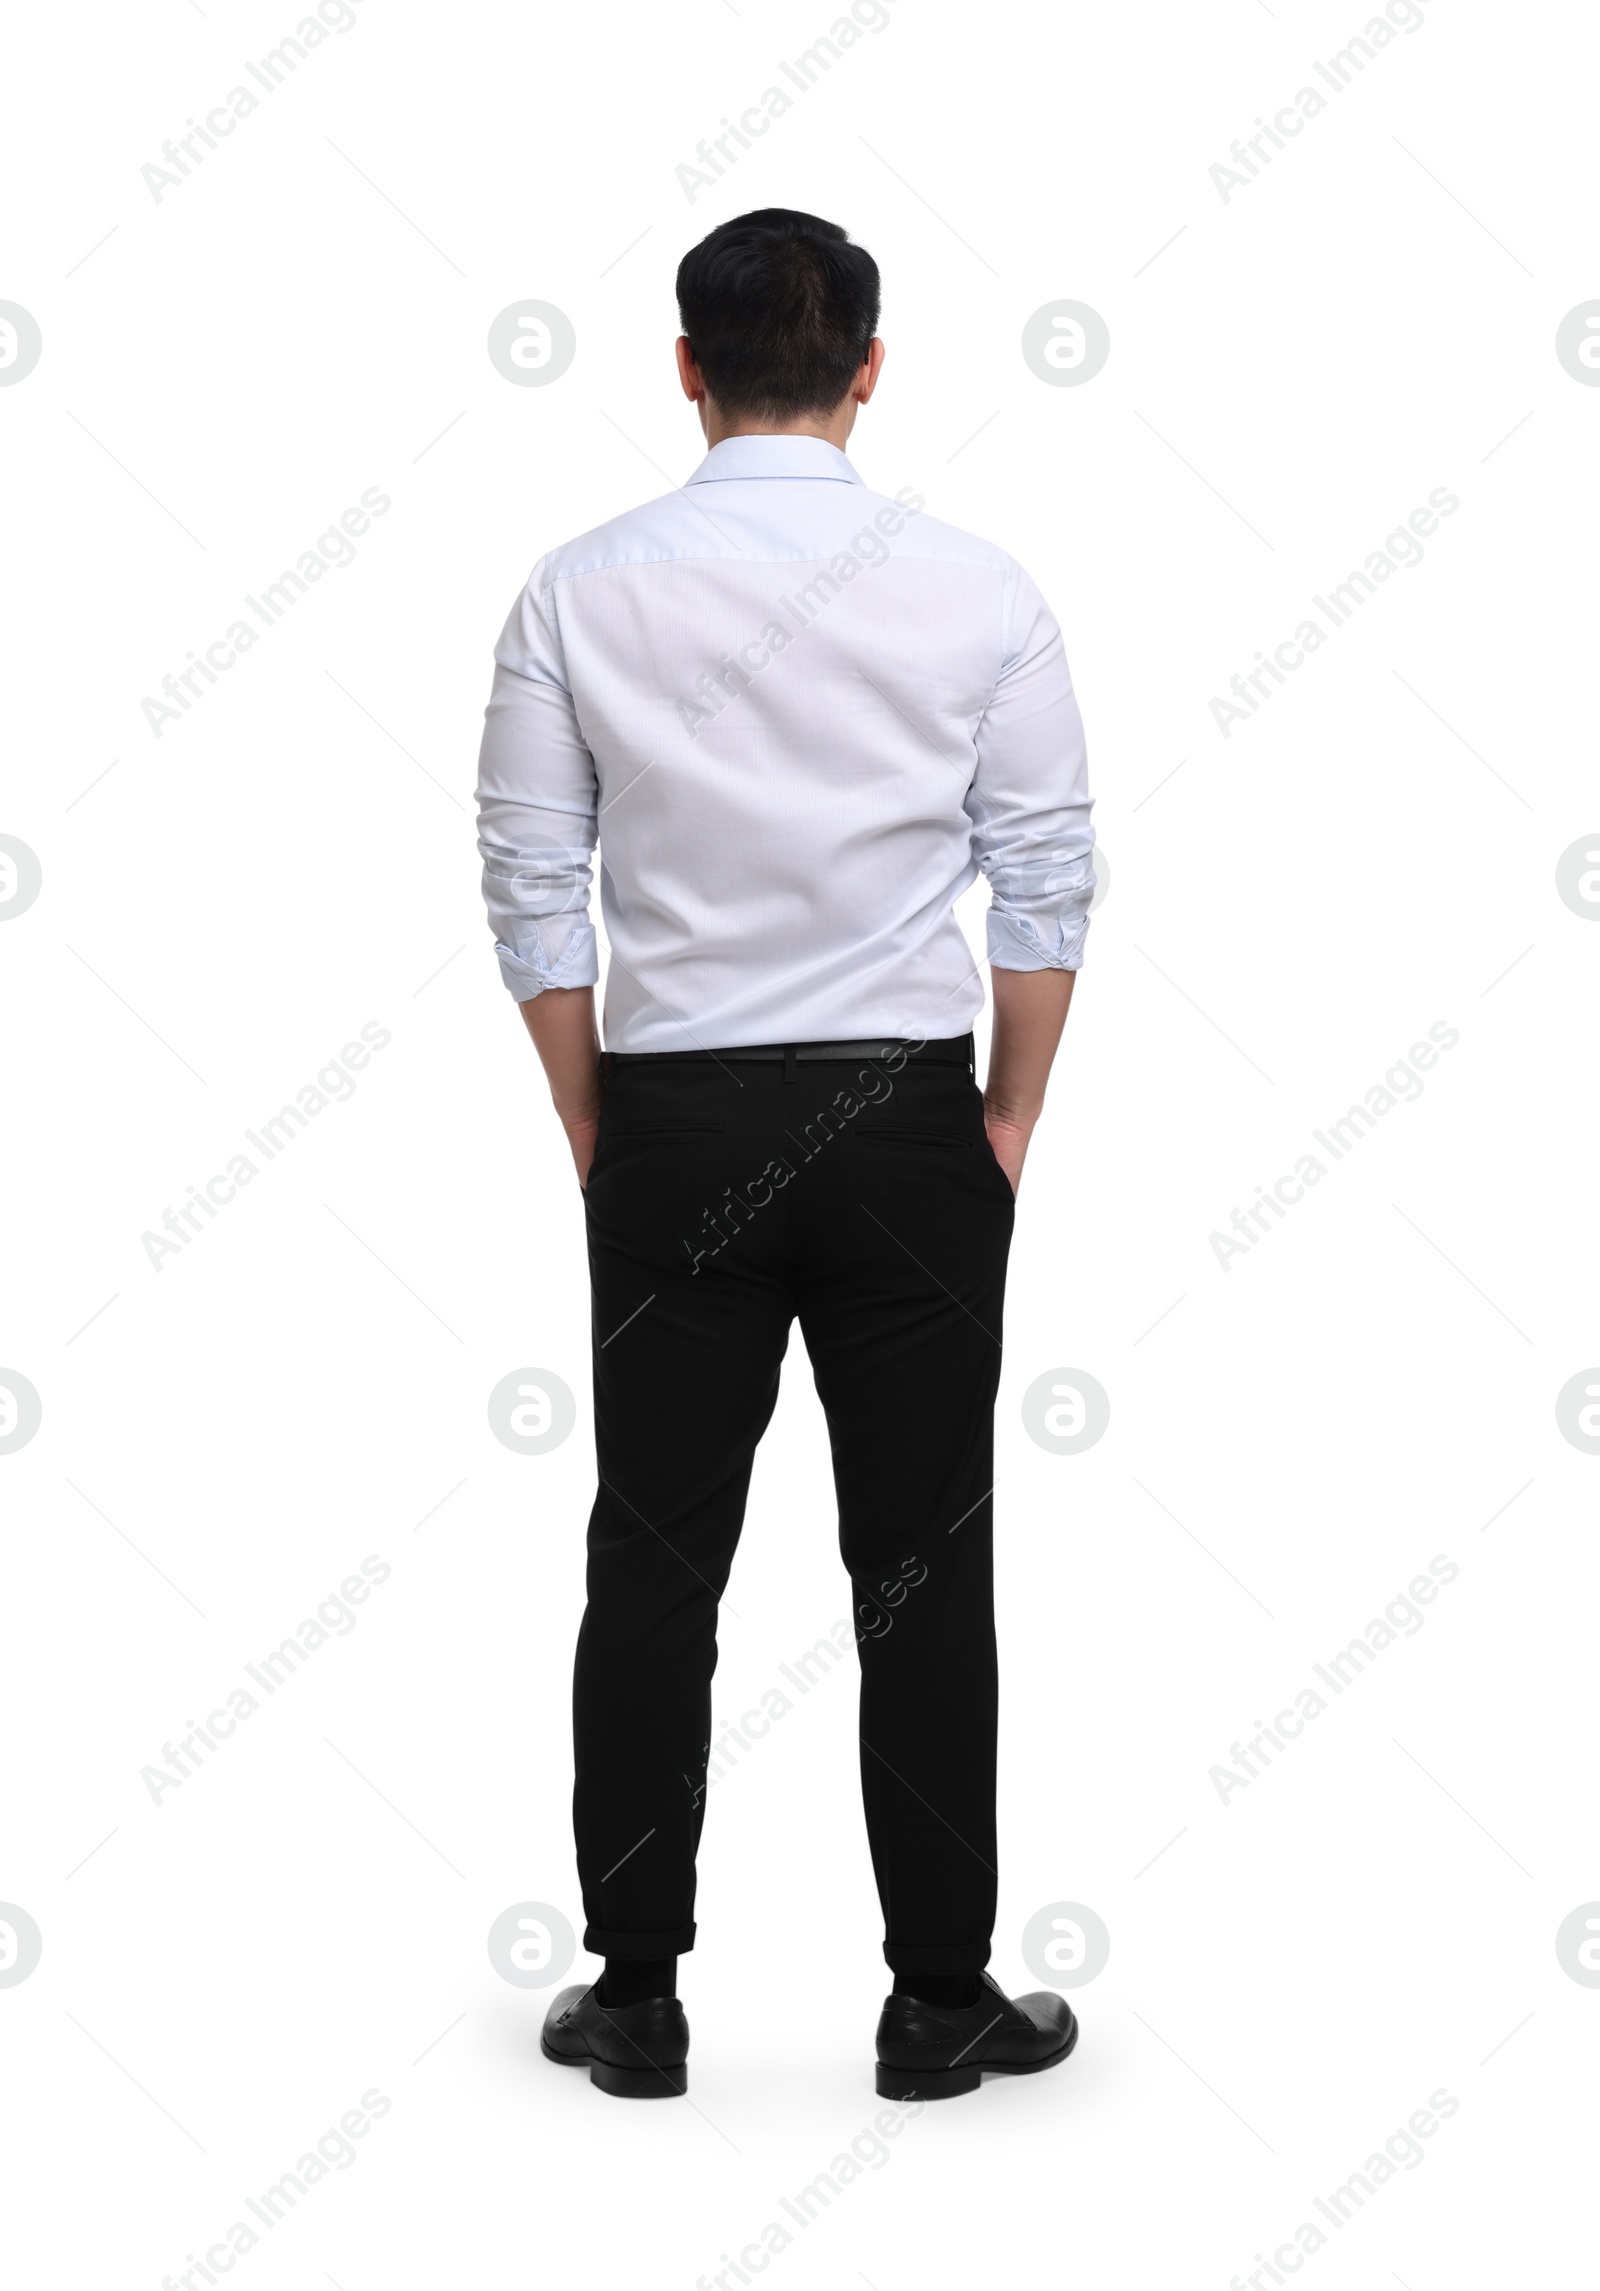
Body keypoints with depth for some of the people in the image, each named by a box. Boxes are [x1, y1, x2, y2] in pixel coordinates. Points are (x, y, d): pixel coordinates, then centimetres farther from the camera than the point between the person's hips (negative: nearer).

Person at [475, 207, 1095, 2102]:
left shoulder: (583, 590, -3)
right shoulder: (976, 588, -4)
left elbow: (532, 886, -1)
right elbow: (1046, 885, -3)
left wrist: (593, 1127, 9)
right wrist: (1010, 1122, 7)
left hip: (674, 1127, 1)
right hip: (911, 1124, 0)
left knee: (654, 1574, 9)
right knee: (927, 1578, 7)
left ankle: (637, 2001, 17)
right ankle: (941, 2003, 15)